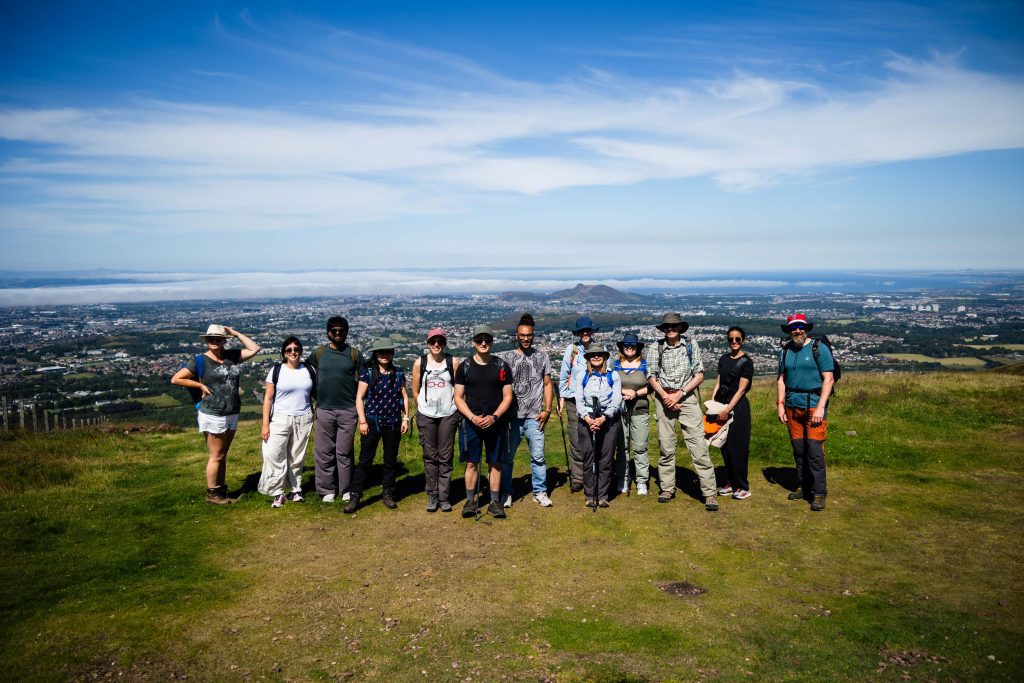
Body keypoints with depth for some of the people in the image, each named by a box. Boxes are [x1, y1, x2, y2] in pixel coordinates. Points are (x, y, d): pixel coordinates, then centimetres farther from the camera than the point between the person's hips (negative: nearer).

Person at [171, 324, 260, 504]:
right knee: (216, 456, 2)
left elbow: (254, 349, 7)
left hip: (231, 415, 5)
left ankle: (221, 491, 27)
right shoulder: (200, 361, -7)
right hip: (213, 415, -5)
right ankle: (211, 494, 15)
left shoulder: (231, 356, 6)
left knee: (223, 456, 16)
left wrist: (235, 333, 4)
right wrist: (201, 385, -9)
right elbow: (175, 379, -6)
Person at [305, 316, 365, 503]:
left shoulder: (354, 354, 2)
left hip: (348, 410, -1)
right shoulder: (318, 353, 5)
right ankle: (327, 489, 17)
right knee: (324, 452, 6)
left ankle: (346, 489, 17)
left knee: (345, 452, 5)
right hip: (324, 410, 1)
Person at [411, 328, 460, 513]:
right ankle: (432, 496, 14)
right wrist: (424, 407, 9)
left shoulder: (453, 362, -1)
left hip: (448, 415, -1)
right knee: (430, 456, 6)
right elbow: (415, 390, 9)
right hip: (426, 416, 1)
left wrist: (453, 406, 2)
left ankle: (444, 497, 10)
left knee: (446, 457, 2)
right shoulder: (420, 363, 2)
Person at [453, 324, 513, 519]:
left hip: (496, 422, 0)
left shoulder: (502, 367, 2)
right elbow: (458, 397, 2)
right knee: (472, 463, 4)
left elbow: (507, 397, 2)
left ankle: (495, 502, 16)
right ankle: (470, 501, 16)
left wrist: (494, 417, -12)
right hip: (471, 422, 0)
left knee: (495, 463, 7)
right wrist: (473, 418, -12)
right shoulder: (464, 367, 2)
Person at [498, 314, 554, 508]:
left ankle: (540, 492, 16)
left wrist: (547, 410, 1)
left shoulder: (542, 357, 8)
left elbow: (547, 384, 10)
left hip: (534, 417, 1)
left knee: (538, 456, 3)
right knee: (506, 457, 6)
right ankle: (506, 493, 18)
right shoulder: (505, 357, 4)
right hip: (512, 416, 0)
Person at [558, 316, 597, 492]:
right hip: (574, 400, -1)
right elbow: (563, 376, 8)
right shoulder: (571, 349, 3)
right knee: (576, 441, -2)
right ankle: (577, 479, 6)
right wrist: (561, 399, 7)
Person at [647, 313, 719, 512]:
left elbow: (699, 375, 1)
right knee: (666, 446, 6)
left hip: (687, 397, -2)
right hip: (664, 398, 2)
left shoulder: (691, 344, 2)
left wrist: (679, 394, -9)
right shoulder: (657, 348, 5)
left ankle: (710, 493, -5)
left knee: (698, 445, -7)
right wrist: (665, 396, -8)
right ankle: (667, 488, 18)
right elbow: (652, 376, 6)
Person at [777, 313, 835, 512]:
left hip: (814, 405, -5)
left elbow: (828, 379, -8)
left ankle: (818, 493, 0)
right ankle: (803, 486, 20)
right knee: (798, 449, 9)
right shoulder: (785, 351, 11)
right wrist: (780, 405, 6)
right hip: (792, 407, 5)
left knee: (815, 450, -8)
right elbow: (781, 380, 16)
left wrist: (820, 407, -15)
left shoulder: (819, 349, -4)